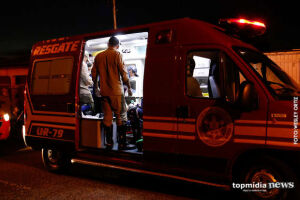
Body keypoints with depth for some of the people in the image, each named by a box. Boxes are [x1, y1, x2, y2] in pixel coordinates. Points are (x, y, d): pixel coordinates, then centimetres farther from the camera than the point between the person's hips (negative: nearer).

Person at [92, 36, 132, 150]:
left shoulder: (98, 56, 9)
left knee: (107, 117, 9)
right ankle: (121, 144, 3)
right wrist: (129, 87, 3)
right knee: (120, 117, 1)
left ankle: (109, 144, 14)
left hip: (104, 91, 5)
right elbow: (123, 73, -8)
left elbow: (94, 74, 13)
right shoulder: (117, 54, -5)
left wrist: (96, 87, 28)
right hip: (116, 91, -4)